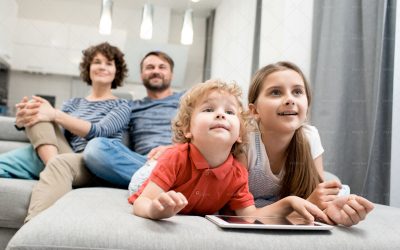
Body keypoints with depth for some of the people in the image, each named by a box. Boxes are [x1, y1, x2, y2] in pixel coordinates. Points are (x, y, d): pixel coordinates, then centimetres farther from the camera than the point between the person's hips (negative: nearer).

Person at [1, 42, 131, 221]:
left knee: (59, 163, -38)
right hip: (67, 159, 4)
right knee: (38, 110, -11)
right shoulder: (74, 103, 25)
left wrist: (55, 115, -18)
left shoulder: (121, 106, 12)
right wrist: (23, 119, -13)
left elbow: (98, 131, -8)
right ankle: (55, 168, -34)